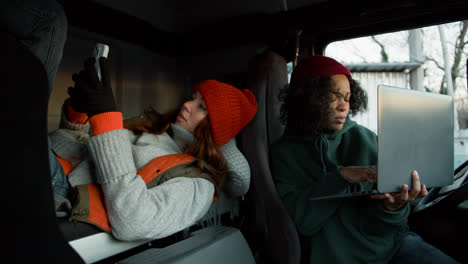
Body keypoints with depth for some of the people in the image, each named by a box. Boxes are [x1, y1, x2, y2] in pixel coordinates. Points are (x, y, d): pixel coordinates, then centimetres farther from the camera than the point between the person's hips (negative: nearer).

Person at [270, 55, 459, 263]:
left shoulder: (365, 138, 1)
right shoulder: (285, 152, -4)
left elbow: (374, 224, -1)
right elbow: (299, 220, -13)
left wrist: (393, 207, -22)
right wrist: (341, 176, -19)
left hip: (389, 242, 2)